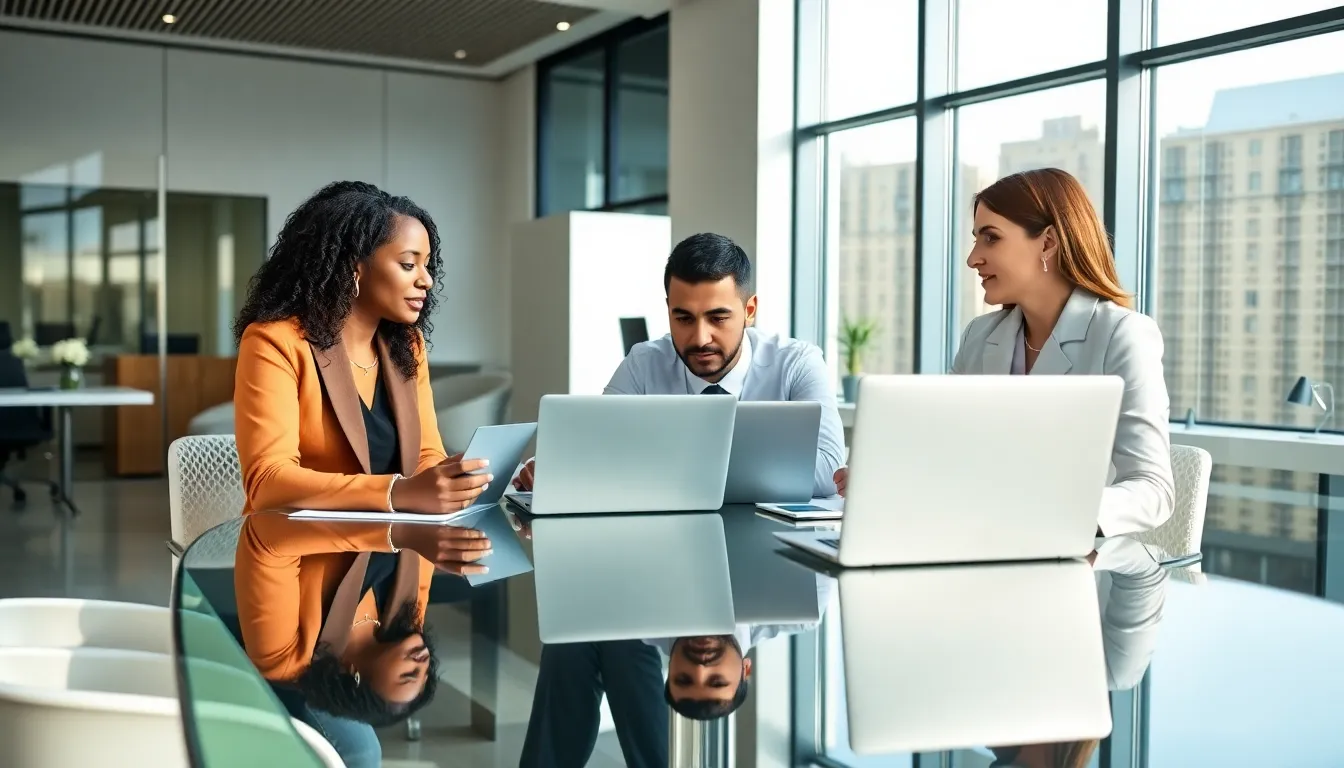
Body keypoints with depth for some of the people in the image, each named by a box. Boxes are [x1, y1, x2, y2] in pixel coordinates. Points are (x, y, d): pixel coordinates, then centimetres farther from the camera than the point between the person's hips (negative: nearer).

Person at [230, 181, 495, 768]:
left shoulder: (407, 347, 6)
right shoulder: (277, 342, -15)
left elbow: (426, 459, 1)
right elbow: (268, 480, -26)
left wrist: (434, 531, -21)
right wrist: (398, 497, -38)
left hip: (394, 578, 6)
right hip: (305, 588, -6)